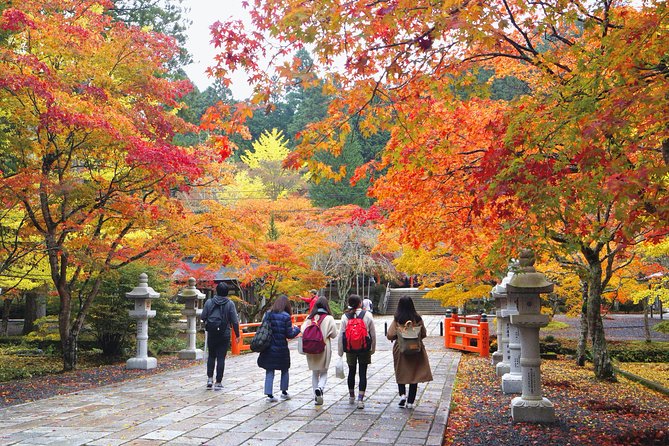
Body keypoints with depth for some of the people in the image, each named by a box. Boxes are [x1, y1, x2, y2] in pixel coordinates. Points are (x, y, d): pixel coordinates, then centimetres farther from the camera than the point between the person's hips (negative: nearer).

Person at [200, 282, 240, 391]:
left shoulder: (209, 302, -2)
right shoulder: (230, 304, -7)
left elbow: (202, 317, 3)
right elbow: (235, 321, -6)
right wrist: (237, 334, 4)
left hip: (211, 334, 2)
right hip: (224, 335, -2)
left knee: (211, 356, 18)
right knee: (221, 358, 3)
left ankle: (210, 378, 10)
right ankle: (218, 383, 5)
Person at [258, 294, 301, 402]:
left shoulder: (268, 314, -2)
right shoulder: (286, 316, -13)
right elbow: (289, 334, -11)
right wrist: (297, 329, 7)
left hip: (269, 348, 3)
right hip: (281, 348, -3)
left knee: (269, 371, 7)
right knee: (284, 370, 17)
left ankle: (269, 394, 2)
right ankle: (284, 392, 28)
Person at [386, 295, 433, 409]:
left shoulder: (397, 319, -10)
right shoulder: (417, 318, -7)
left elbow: (390, 335, -12)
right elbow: (423, 334, 2)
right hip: (416, 350, 1)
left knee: (401, 374, 17)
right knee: (415, 374, 8)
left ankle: (402, 394, -3)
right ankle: (410, 401, 8)